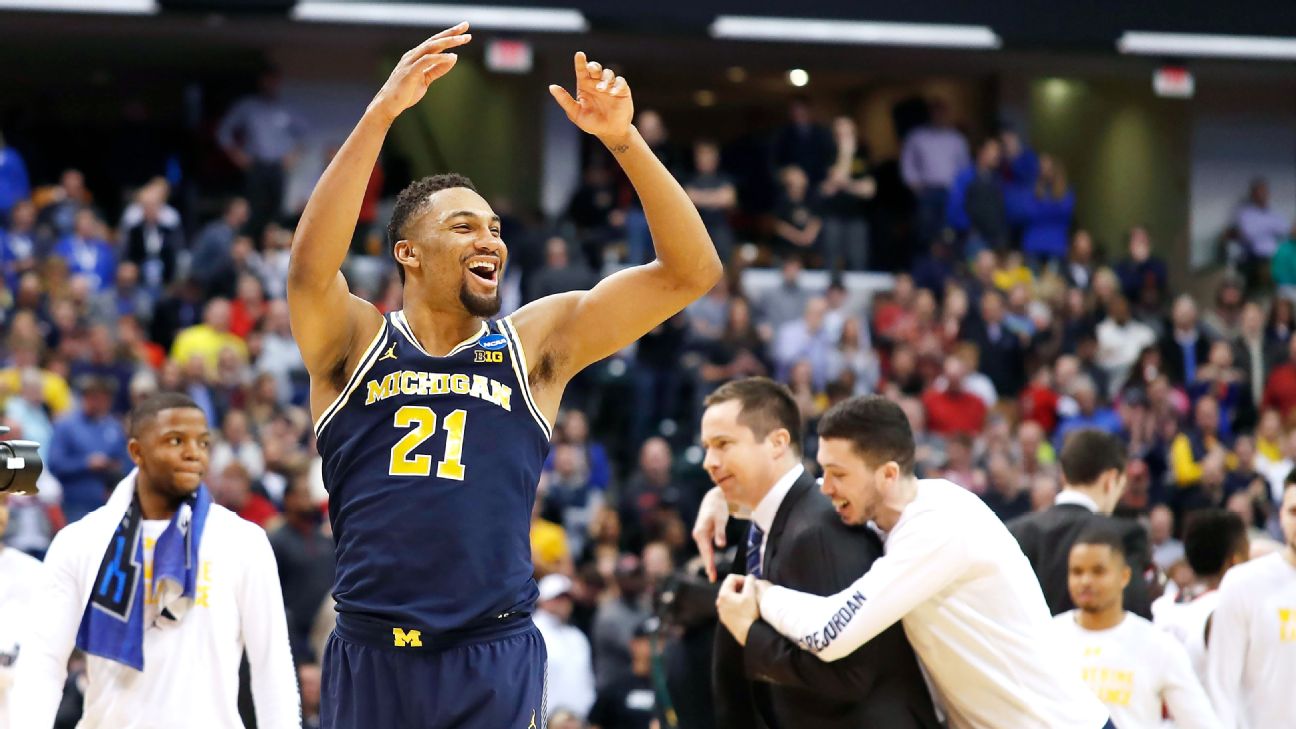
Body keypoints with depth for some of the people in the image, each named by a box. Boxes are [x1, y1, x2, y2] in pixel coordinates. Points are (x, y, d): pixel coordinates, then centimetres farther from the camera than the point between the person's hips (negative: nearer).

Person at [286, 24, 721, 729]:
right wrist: (380, 114, -27)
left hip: (495, 665, 0)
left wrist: (623, 139, -12)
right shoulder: (353, 342, 3)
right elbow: (311, 265, -20)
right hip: (369, 661, 0)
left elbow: (691, 271, 0)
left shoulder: (536, 342, 6)